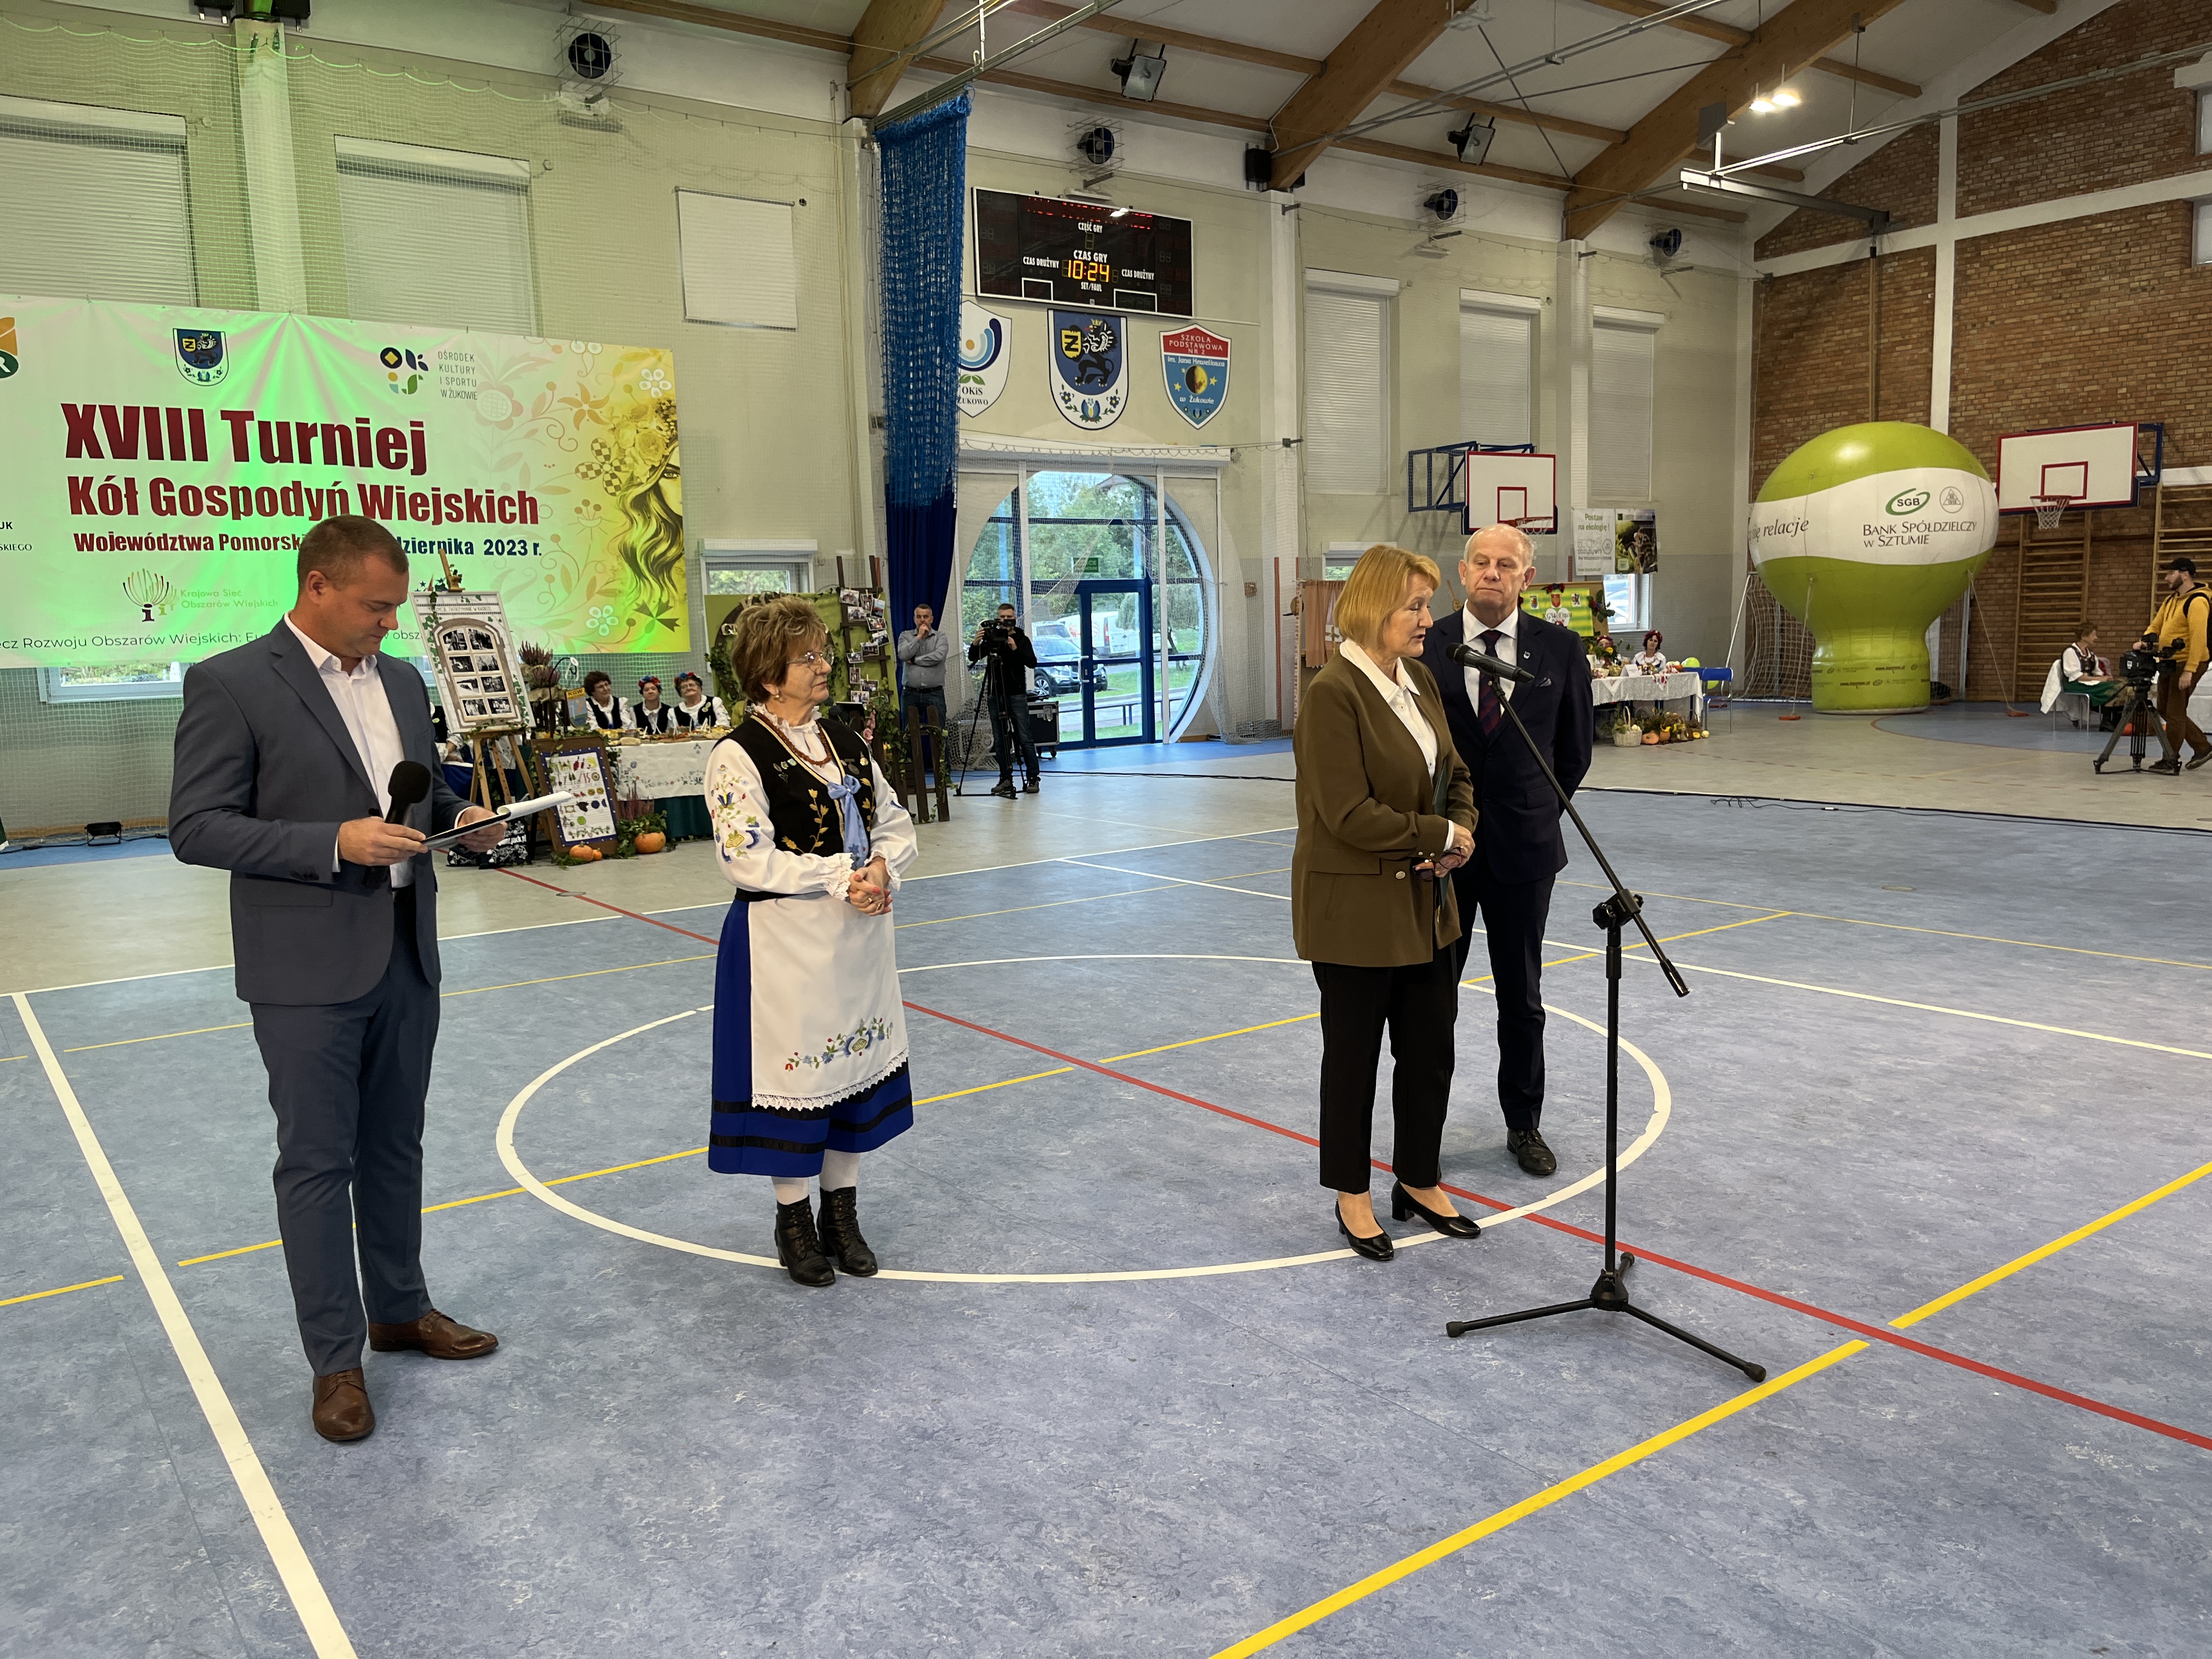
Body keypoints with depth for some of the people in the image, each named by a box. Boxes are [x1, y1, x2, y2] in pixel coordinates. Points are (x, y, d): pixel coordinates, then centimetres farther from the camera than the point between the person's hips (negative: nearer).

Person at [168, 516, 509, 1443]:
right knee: (317, 1162, 3)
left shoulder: (401, 680, 10)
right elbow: (196, 828, -14)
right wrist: (334, 843, -24)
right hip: (308, 973, -6)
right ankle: (335, 1360, 15)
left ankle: (399, 1310, 33)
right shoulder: (230, 685, -10)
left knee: (394, 1148, 17)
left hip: (405, 958, 6)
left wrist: (459, 819, -3)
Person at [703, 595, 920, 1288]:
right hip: (782, 940, -6)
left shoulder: (845, 743, 9)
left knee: (857, 1064, 12)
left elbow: (896, 822, 11)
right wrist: (839, 878, -20)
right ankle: (793, 1219, 22)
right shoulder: (738, 755, -12)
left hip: (860, 933, 7)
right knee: (792, 1069, 3)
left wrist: (881, 868, -10)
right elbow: (747, 859, -19)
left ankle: (842, 1212, 28)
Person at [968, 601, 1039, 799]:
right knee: (1000, 740, 2)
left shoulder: (1022, 640, 3)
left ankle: (1033, 778, -4)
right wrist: (975, 644, -21)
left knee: (1024, 737, -6)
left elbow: (1032, 663, -9)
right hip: (995, 694, 3)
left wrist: (1015, 649, -22)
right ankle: (1006, 778, 7)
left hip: (1016, 695, -3)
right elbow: (973, 658, -1)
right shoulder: (991, 638, 8)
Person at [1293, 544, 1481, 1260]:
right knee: (1354, 1055, 9)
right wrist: (1440, 836, -14)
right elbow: (1350, 814, -23)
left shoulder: (1419, 680, 7)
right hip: (1356, 908, -7)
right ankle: (1351, 1196, 26)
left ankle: (1418, 1181, 32)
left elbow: (1453, 777, 15)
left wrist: (1461, 834, -6)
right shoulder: (1332, 694, -19)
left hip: (1425, 904, 7)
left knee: (1431, 1051, 14)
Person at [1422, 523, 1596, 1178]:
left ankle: (1524, 1125, 27)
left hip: (1523, 846, 1)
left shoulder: (1560, 649, -1)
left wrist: (1542, 812, 12)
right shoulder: (1424, 646, -5)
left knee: (1522, 999, 12)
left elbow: (1574, 747, 11)